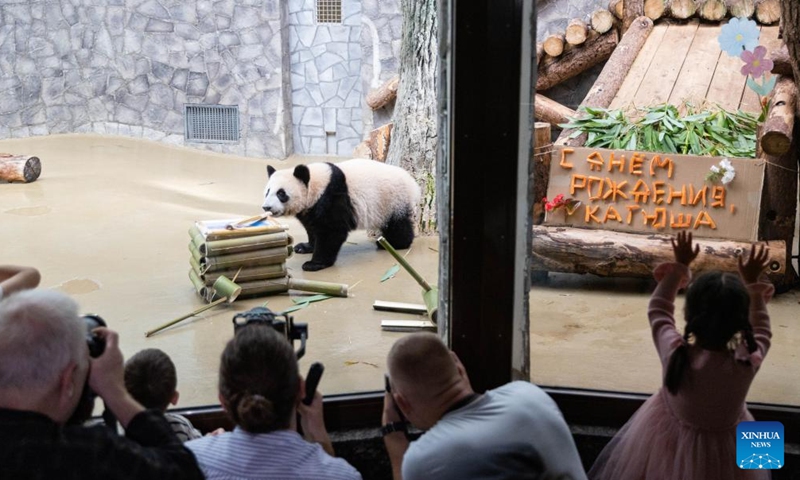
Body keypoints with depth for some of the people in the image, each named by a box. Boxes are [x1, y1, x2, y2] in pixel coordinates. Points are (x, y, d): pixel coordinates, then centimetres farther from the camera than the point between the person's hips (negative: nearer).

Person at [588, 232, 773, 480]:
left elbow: (658, 310, -7)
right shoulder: (746, 364, -27)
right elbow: (761, 333, -3)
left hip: (668, 444, 0)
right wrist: (752, 286, 2)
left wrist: (679, 268, 1)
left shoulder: (675, 353, -28)